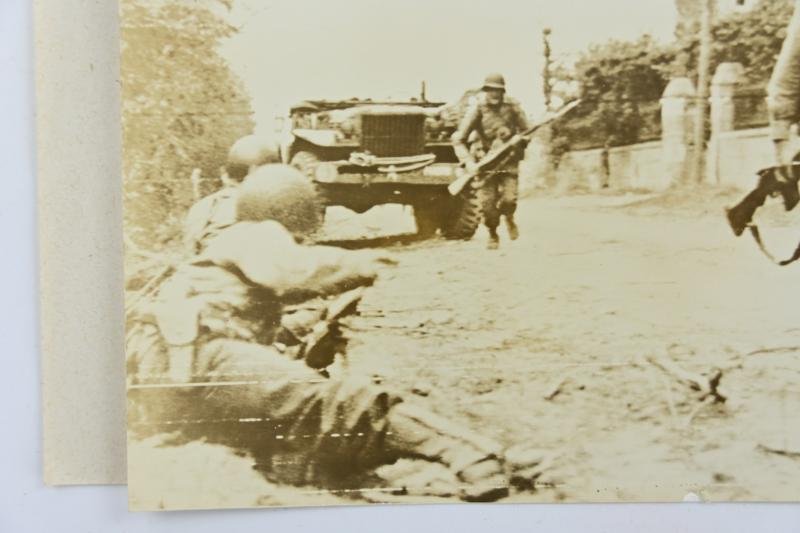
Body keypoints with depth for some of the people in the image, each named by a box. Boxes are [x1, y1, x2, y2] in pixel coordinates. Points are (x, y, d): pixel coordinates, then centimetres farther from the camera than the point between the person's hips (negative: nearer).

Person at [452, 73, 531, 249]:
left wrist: (519, 138, -12)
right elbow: (459, 138, -10)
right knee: (487, 203, -6)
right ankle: (493, 235, 19)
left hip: (508, 160, 1)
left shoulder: (512, 106, -4)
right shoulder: (477, 108, -10)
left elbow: (527, 130, 10)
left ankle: (509, 217, 23)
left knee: (509, 198, -13)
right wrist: (469, 162, -20)